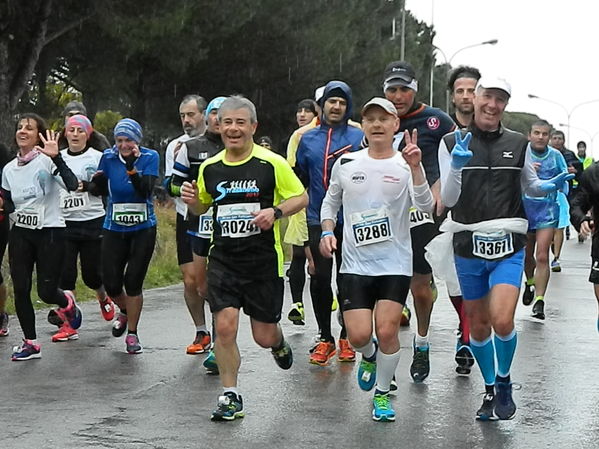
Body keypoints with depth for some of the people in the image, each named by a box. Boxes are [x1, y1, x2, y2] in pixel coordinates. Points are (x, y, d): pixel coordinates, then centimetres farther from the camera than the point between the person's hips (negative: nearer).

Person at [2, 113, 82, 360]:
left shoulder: (47, 161, -10)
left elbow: (72, 185, -27)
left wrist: (56, 156, -35)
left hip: (50, 233, -5)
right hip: (20, 233, 5)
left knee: (46, 291, -5)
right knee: (20, 289, -1)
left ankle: (67, 303, 31)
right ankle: (30, 343, 11)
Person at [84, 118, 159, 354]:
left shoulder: (149, 157, -7)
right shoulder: (109, 157, -1)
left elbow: (146, 191, -19)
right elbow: (101, 190, 8)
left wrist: (131, 168, -32)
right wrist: (91, 185, -14)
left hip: (143, 230, -2)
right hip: (114, 230, 2)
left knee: (133, 282, -5)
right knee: (111, 284, 1)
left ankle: (132, 334, 12)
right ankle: (125, 312, 35)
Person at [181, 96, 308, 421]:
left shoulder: (272, 164, -6)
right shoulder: (209, 168, 5)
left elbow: (301, 197, 1)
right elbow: (202, 207, 20)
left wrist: (276, 212, -18)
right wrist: (192, 201, -3)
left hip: (264, 260, -2)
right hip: (223, 259, 2)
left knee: (264, 336, 5)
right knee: (225, 326, -12)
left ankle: (279, 342, 44)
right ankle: (230, 397, 3)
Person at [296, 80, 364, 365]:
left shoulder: (359, 137, 2)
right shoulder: (308, 139, 11)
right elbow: (299, 179, 21)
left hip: (351, 221, -2)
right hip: (318, 221, 2)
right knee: (320, 279, -1)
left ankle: (346, 337, 17)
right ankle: (325, 339, 10)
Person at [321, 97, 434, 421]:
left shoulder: (405, 165, -3)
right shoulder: (346, 163, 5)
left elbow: (425, 207, -18)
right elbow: (330, 202, 19)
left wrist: (415, 167, -29)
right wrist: (327, 232, 2)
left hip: (395, 264, -1)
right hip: (355, 264, 2)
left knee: (387, 332, -8)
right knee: (359, 336, -7)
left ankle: (382, 394, 15)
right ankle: (369, 356, 32)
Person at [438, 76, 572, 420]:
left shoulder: (518, 143, 4)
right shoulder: (452, 143, -1)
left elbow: (530, 186, 19)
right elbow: (449, 199, -8)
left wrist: (550, 186, -3)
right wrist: (457, 166, -26)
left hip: (508, 247, 0)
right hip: (468, 246, 1)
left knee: (502, 320, -17)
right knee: (478, 324, 10)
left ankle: (504, 383, 9)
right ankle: (490, 389, 31)